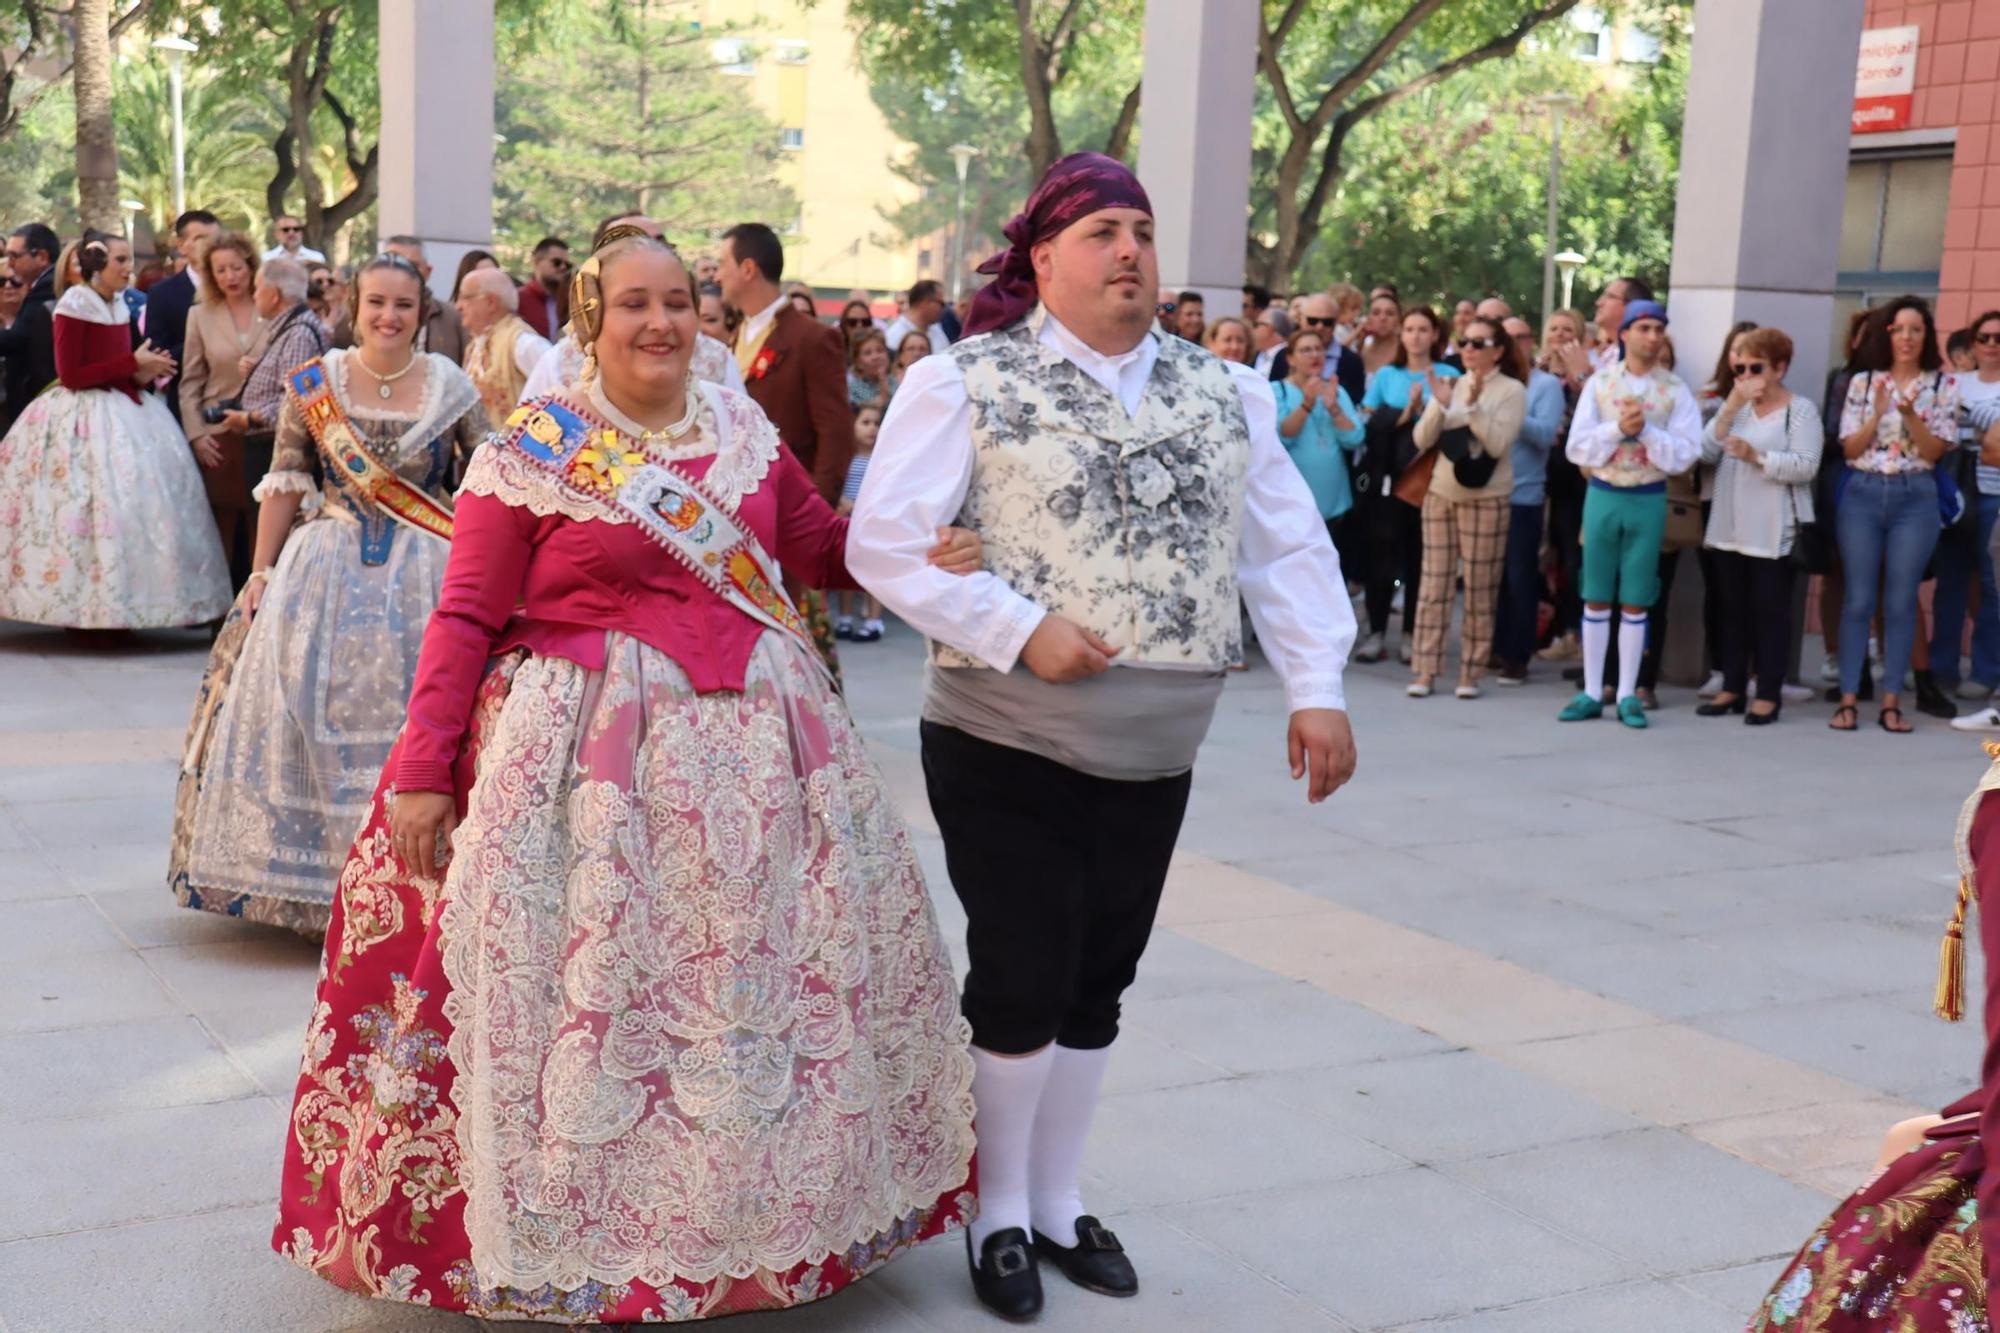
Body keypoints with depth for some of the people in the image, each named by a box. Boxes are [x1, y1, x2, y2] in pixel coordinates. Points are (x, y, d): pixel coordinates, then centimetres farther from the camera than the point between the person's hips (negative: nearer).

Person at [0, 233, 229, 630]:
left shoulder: (120, 307, 12)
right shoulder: (74, 305, -10)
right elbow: (70, 375, -16)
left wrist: (144, 374, -5)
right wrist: (133, 363, -16)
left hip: (124, 412, 8)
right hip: (84, 417, -8)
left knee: (139, 502, 4)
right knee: (94, 504, -9)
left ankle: (118, 606, 9)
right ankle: (85, 611, -1)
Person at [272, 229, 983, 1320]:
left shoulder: (744, 430, 8)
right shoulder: (531, 451, -4)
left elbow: (822, 544, 16)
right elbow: (466, 617, -6)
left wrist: (926, 553, -1)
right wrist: (420, 772, -10)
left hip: (755, 742, 5)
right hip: (586, 753, -5)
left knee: (770, 976, 11)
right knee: (585, 988, 0)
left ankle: (754, 1214, 30)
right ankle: (565, 1248, 18)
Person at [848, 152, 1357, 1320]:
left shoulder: (1227, 393, 7)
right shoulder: (966, 384, -8)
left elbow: (1290, 549, 7)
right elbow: (883, 544, -13)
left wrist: (1317, 688, -5)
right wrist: (1021, 631, -20)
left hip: (1156, 755, 5)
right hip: (1008, 748, -4)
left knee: (1097, 988, 14)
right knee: (1020, 985, 1)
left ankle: (1059, 1207, 31)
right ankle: (1001, 1218, 22)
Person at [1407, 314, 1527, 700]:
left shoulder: (1512, 390, -3)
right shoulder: (1450, 384, 9)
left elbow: (1498, 444, -14)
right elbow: (1422, 440, 2)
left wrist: (1473, 406, -21)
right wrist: (1441, 405, -12)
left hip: (1486, 500, -4)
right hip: (1440, 495, 4)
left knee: (1480, 591, 1)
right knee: (1433, 586, 3)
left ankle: (1471, 672, 8)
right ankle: (1425, 671, 7)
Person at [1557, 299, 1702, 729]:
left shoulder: (1675, 391, -1)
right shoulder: (1599, 383, 1)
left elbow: (1684, 455, -8)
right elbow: (1577, 448, -5)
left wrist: (1647, 431, -20)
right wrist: (1617, 428, -18)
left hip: (1648, 500, -1)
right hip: (1602, 496, 1)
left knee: (1635, 602, 4)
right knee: (1597, 598, 6)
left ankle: (1628, 694, 13)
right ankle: (1592, 692, 13)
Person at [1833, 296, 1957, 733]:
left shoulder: (1943, 386, 3)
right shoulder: (1862, 383, 4)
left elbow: (1936, 451, -3)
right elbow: (1849, 449, 1)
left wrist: (1910, 416, -18)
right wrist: (1878, 415, -14)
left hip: (1914, 498, 0)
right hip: (1862, 493, 0)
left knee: (1901, 602, 1)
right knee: (1858, 599, 0)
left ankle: (1890, 702, 7)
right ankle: (1848, 699, 4)